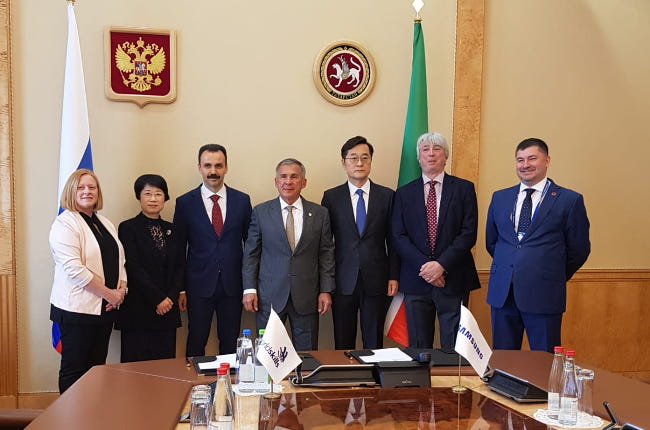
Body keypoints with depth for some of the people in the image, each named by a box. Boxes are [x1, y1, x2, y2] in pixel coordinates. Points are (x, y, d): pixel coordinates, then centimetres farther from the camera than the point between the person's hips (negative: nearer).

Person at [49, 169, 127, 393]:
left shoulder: (105, 223, 15)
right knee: (74, 370, 2)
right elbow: (74, 268, -19)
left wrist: (121, 287, -1)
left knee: (97, 367, 12)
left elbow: (118, 260, 18)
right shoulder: (65, 223, -9)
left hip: (105, 308, 7)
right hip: (77, 308, -7)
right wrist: (108, 293, -16)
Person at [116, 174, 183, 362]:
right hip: (138, 310, -4)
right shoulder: (128, 228, -2)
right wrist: (158, 299, -12)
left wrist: (171, 298, -5)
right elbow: (133, 269, -9)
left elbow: (179, 267, 10)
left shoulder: (170, 230, 13)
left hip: (168, 309, 5)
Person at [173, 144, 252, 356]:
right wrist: (180, 289, -1)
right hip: (199, 285, -1)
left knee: (230, 343, 11)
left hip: (232, 285, 1)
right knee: (196, 343, 7)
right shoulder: (185, 202, 0)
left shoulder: (242, 200, 3)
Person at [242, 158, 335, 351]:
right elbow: (251, 253, 4)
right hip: (269, 296, 0)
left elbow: (326, 254, 6)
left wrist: (326, 290, 1)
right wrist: (249, 288, -3)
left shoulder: (320, 213, 5)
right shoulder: (260, 212, 3)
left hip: (306, 297, 1)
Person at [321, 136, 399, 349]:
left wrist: (393, 276, 1)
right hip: (343, 281, 0)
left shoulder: (387, 196, 5)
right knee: (343, 345, 7)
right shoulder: (331, 197, 4)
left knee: (374, 344, 7)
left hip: (376, 282, 0)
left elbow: (393, 240, 6)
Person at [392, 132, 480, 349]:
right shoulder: (404, 193, 9)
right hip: (416, 280, 2)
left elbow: (469, 233, -3)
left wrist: (442, 264, -14)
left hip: (453, 279, -1)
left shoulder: (463, 189, 5)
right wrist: (423, 266, -11)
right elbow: (398, 237, 2)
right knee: (418, 348, 7)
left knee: (454, 347, 2)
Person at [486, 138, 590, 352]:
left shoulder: (569, 200, -1)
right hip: (502, 292, 4)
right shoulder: (499, 198, 11)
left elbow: (579, 250, 4)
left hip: (543, 294, -3)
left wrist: (556, 277, 11)